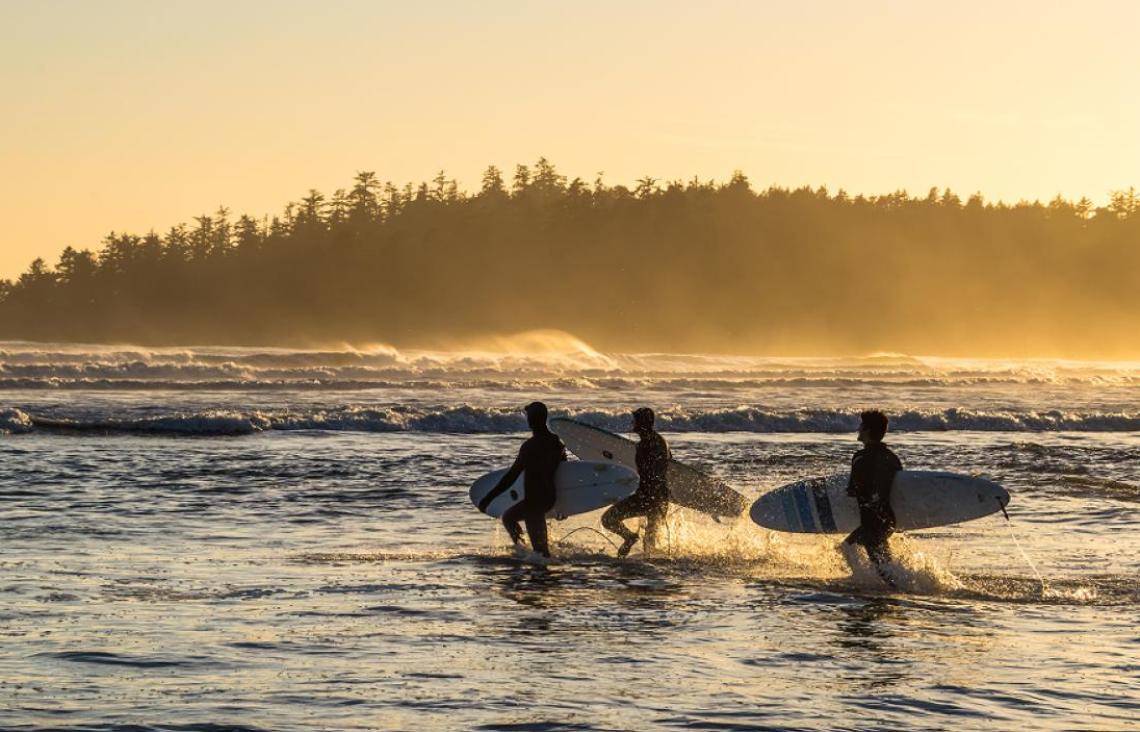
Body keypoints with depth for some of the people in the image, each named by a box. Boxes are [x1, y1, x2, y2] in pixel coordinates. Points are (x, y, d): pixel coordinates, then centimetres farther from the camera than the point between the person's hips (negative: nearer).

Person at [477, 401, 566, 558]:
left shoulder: (530, 446, -19)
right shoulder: (556, 442, 3)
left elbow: (512, 476, -20)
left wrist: (488, 498, -17)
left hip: (534, 500, -8)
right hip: (549, 497, 8)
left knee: (539, 545, 1)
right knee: (508, 517, 25)